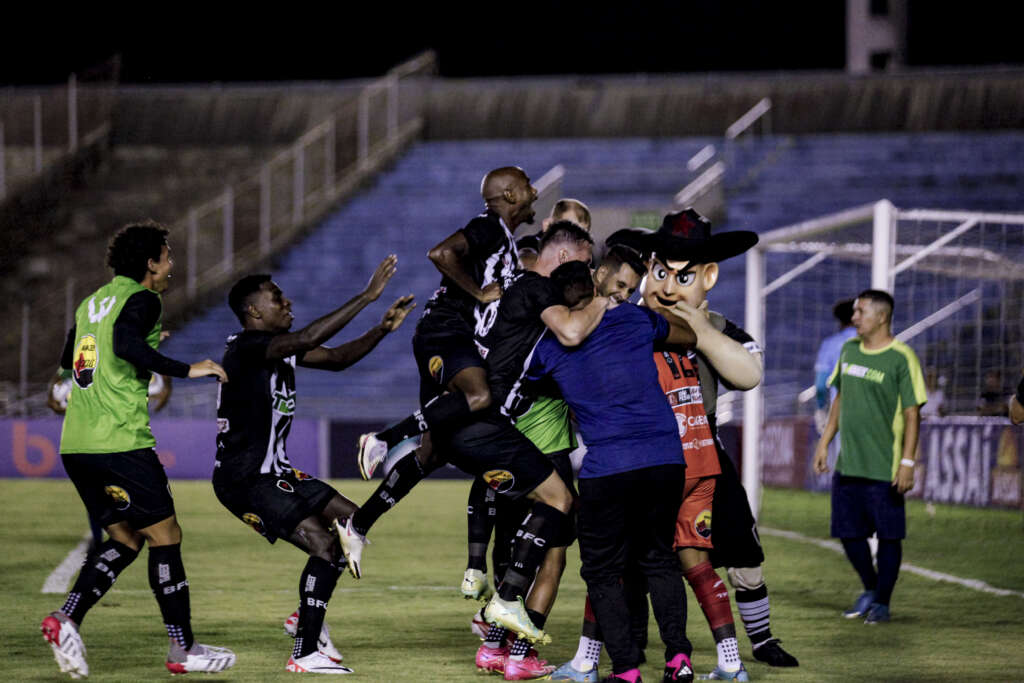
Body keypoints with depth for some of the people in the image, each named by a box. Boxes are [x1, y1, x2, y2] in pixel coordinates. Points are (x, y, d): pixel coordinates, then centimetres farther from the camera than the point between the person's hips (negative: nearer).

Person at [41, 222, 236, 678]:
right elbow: (127, 345, -26)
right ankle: (182, 649, 4)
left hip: (76, 445, 8)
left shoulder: (91, 303, 18)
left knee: (124, 539, 15)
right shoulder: (141, 300, -7)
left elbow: (68, 359, 31)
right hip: (120, 443, -8)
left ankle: (67, 619, -3)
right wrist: (187, 370, -21)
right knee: (165, 536, 1)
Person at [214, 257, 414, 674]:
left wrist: (382, 330, 2)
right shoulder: (246, 347, -19)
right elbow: (308, 339, -33)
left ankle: (308, 619, 22)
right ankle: (305, 653, -12)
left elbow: (336, 358, 17)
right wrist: (367, 297, -31)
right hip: (244, 480, -10)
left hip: (274, 473, 10)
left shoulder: (281, 347, 10)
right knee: (326, 546, -18)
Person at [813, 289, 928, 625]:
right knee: (849, 533, 10)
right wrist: (824, 442, 17)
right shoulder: (849, 349, 10)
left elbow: (912, 413, -11)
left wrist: (907, 462, -16)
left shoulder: (901, 358, -10)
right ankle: (869, 589, 29)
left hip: (884, 468, -6)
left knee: (888, 536, 1)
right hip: (847, 465, 6)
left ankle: (882, 602, 13)